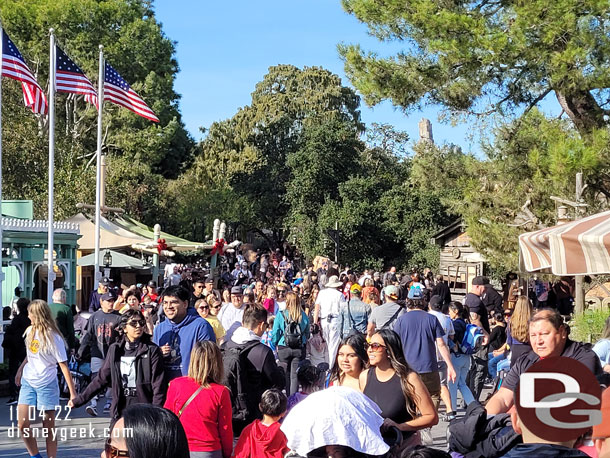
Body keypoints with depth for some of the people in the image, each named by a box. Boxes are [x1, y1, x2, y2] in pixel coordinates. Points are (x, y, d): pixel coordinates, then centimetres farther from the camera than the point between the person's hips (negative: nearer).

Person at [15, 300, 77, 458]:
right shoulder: (30, 331, 3)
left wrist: (72, 392, -17)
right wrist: (20, 370, 17)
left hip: (46, 384, -6)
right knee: (22, 424, -1)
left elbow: (63, 365, -15)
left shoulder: (53, 337, -16)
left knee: (49, 427, 2)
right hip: (28, 382, 6)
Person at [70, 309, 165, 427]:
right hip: (120, 410, 4)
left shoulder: (152, 351, -4)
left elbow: (158, 386, -7)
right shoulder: (115, 350, 8)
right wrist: (79, 399, 11)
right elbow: (101, 379, 13)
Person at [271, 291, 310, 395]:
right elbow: (307, 333, 6)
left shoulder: (280, 315, -9)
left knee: (286, 374, 13)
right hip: (299, 349, 1)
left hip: (284, 348, -1)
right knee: (295, 375, 4)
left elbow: (275, 333, -5)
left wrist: (275, 344, 10)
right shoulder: (303, 316, -3)